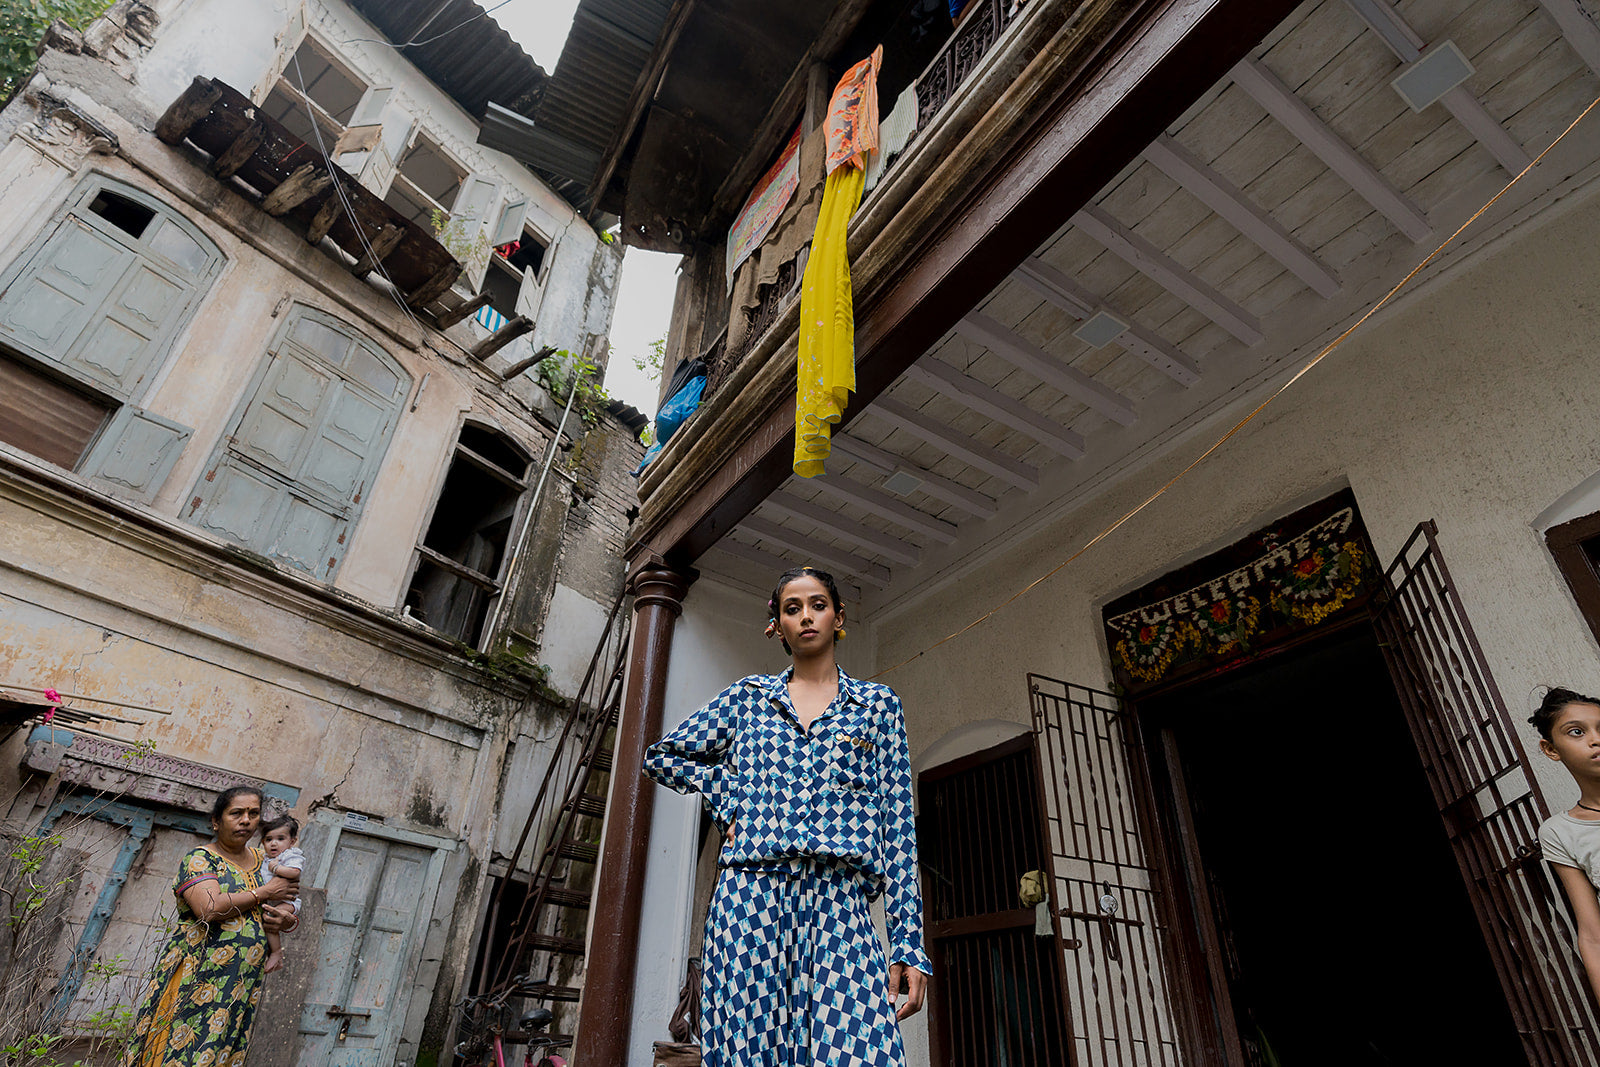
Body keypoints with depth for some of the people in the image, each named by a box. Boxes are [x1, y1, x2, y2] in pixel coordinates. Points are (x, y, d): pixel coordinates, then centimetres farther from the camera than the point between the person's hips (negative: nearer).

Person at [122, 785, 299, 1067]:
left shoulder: (261, 860, 13)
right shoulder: (199, 859, -4)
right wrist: (263, 894, -10)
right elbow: (209, 908, -21)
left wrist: (283, 919, -3)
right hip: (196, 977, -5)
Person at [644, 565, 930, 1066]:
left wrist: (908, 942, -1)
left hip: (839, 903, -1)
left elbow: (898, 824, 7)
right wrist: (730, 791, 7)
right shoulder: (748, 695, 15)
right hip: (750, 897, 1)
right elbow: (663, 755, 21)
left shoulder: (878, 703, 12)